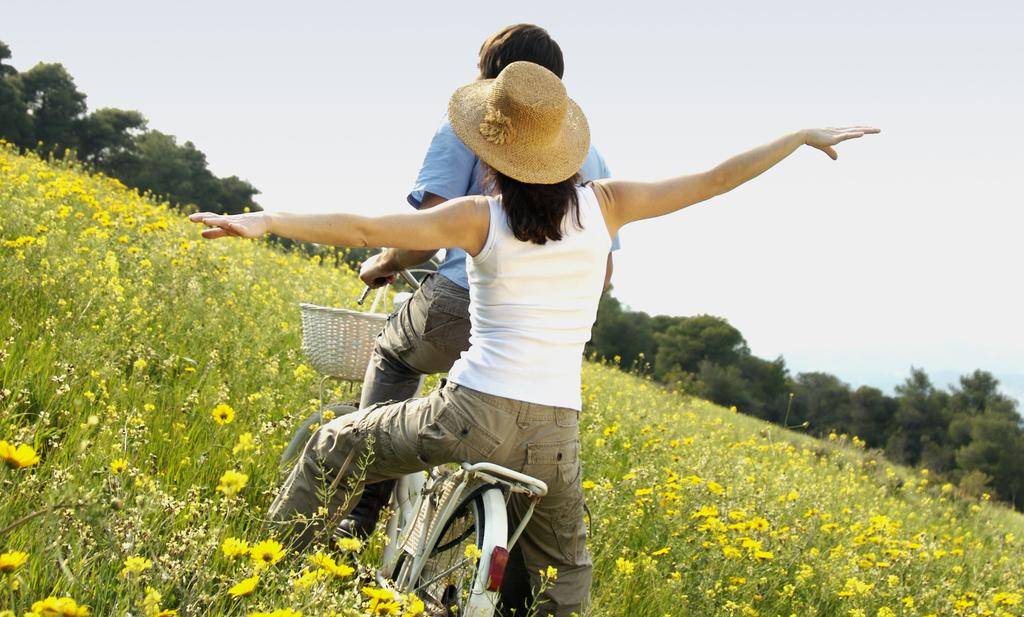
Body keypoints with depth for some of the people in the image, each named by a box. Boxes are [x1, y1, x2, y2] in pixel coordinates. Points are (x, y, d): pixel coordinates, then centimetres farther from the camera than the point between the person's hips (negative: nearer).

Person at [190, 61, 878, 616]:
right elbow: (717, 180, 7)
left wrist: (265, 220, -12)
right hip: (556, 431, 3)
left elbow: (365, 229, -13)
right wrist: (806, 135, 17)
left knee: (333, 447, 21)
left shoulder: (481, 218, -5)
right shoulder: (605, 205, 2)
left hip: (473, 414, -3)